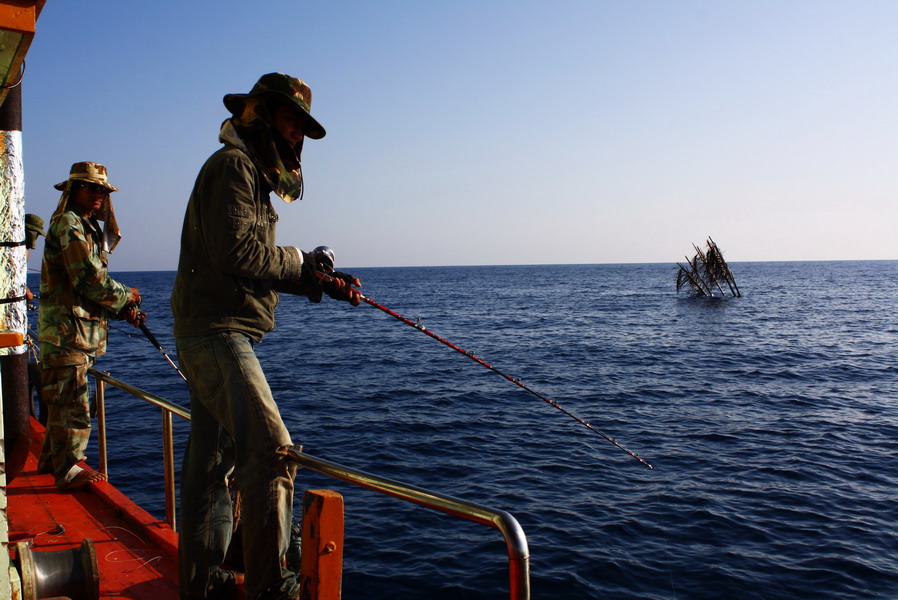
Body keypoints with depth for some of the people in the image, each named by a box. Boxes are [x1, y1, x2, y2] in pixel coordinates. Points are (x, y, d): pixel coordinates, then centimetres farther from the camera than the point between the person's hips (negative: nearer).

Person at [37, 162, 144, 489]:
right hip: (67, 330, -10)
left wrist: (123, 311, 7)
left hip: (77, 332, 10)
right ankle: (69, 470, 2)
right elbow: (90, 279, -20)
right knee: (72, 402, -6)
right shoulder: (68, 224, -11)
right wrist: (126, 296, -4)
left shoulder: (86, 227, 21)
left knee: (63, 400, 18)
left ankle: (52, 459, 30)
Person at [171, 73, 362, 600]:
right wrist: (298, 260, -7)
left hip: (214, 338, 11)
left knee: (213, 459, 13)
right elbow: (234, 251, -21)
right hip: (218, 332, -11)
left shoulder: (254, 173, 24)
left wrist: (322, 282, 9)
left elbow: (262, 268, 20)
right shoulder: (233, 164, -8)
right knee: (272, 450, -14)